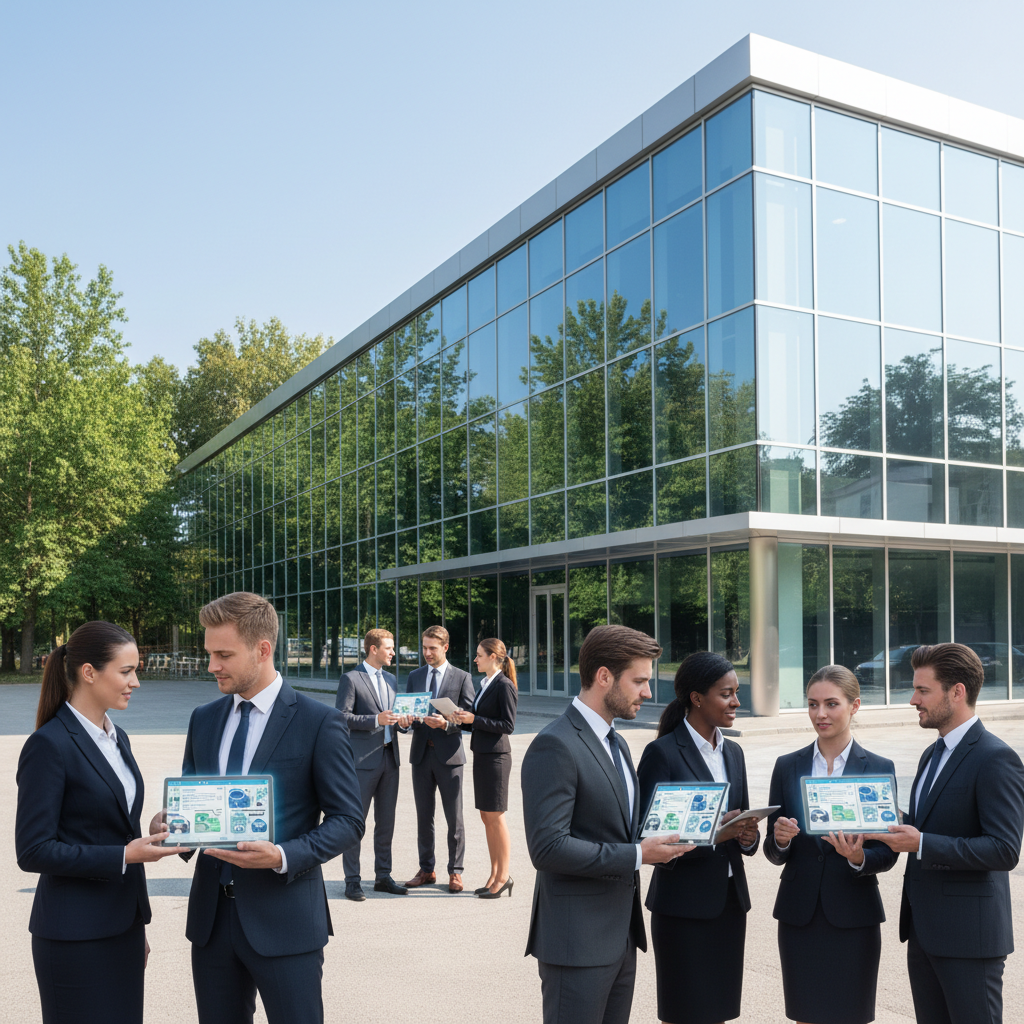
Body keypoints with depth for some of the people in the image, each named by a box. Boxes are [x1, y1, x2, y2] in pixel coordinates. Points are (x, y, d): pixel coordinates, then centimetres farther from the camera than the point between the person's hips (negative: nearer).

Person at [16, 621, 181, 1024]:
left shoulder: (116, 738, 10)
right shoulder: (48, 745, -15)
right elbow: (32, 851, -17)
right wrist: (123, 856, -21)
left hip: (123, 926, 8)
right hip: (76, 935, -8)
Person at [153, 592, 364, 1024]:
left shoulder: (320, 722, -8)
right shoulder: (203, 719, 9)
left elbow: (348, 821, -8)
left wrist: (283, 856, -22)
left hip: (284, 919, -5)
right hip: (212, 917, 5)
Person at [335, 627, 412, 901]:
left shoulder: (391, 679, 16)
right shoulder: (351, 679, -6)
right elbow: (342, 717, -12)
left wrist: (402, 721, 0)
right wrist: (376, 719, -21)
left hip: (390, 758, 7)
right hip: (363, 759, -7)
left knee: (386, 822, 11)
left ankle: (383, 877, 21)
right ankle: (352, 881, 7)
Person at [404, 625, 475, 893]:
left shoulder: (462, 678, 1)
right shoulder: (414, 676, 13)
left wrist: (446, 723, -21)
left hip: (448, 753, -3)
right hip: (421, 752, 4)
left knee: (454, 818, 1)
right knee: (423, 817, 10)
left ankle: (455, 872, 11)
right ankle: (426, 870, 20)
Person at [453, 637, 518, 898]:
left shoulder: (504, 686, -13)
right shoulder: (485, 683, 15)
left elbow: (508, 725, -17)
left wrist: (474, 719, -18)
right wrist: (465, 719, 2)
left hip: (496, 756, -9)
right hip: (481, 754, 9)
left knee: (495, 817, -3)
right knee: (486, 817, 11)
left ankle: (504, 877, 6)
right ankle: (494, 876, 19)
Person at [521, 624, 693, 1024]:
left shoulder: (616, 743, 14)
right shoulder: (555, 746, -18)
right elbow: (547, 847, -24)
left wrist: (653, 840, -1)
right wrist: (637, 855, -19)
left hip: (621, 936, 9)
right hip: (577, 941, -9)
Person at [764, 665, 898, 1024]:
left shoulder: (879, 768, -1)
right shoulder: (788, 766, 4)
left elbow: (887, 854, -2)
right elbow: (773, 853, 6)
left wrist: (858, 857, -22)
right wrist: (780, 841, -16)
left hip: (853, 915, -1)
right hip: (799, 913, 2)